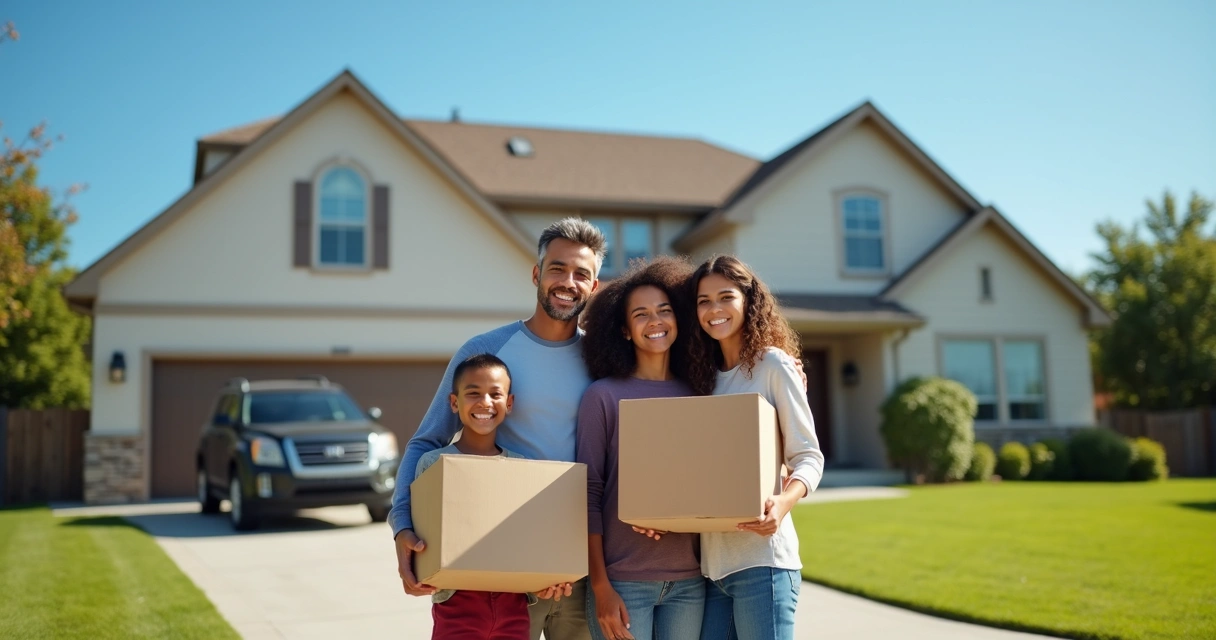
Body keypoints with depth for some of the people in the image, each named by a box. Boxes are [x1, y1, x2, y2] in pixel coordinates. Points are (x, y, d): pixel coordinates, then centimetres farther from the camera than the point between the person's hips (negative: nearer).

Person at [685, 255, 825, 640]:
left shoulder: (773, 363, -2)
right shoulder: (704, 375, 16)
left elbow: (808, 457, -5)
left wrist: (783, 503, -25)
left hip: (761, 557, -6)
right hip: (711, 560, 6)